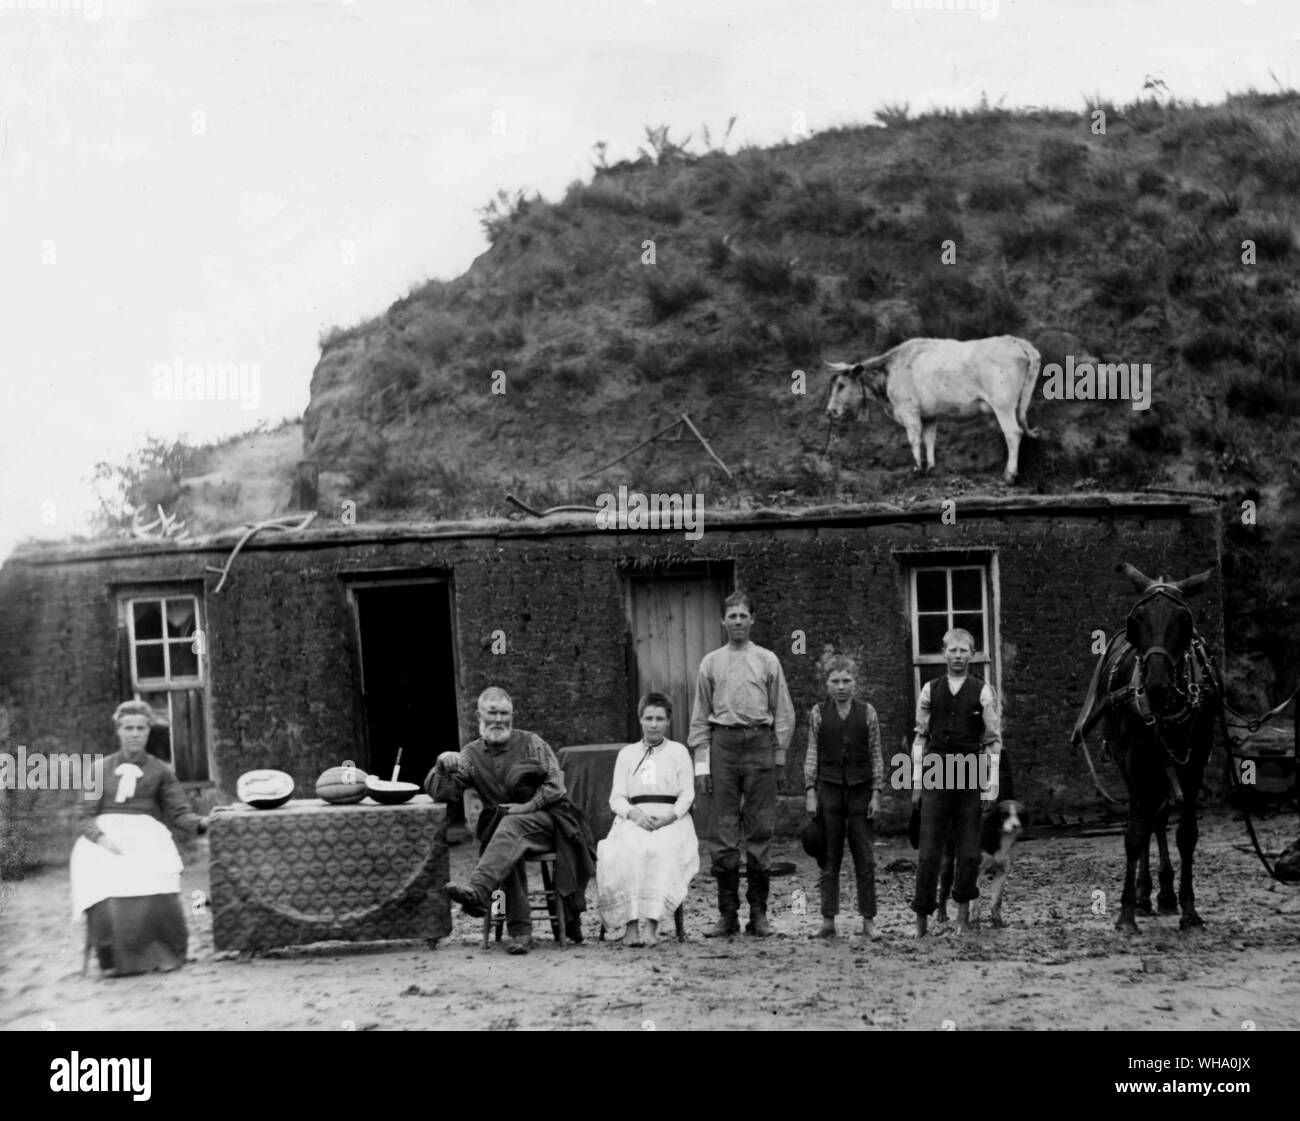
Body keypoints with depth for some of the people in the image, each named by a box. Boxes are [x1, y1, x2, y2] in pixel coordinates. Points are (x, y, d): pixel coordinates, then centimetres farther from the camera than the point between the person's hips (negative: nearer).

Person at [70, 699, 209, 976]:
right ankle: (115, 960, -25)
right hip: (105, 836, 0)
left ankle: (164, 954, -25)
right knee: (104, 886, -34)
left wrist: (202, 823, -12)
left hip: (146, 833, 0)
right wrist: (100, 837, -12)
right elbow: (86, 816, 10)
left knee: (154, 883, -35)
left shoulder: (161, 771, 18)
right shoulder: (101, 769, 18)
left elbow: (179, 813, 11)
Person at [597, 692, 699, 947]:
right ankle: (630, 923, -35)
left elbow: (687, 795, 9)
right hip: (633, 818, 1)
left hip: (670, 818, -1)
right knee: (624, 852, -33)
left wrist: (670, 816, -11)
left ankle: (652, 924, -39)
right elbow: (616, 797, 12)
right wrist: (635, 814, -10)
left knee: (662, 850, -35)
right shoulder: (627, 753, 22)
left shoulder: (678, 751, 19)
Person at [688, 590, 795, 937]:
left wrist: (778, 753, 2)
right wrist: (701, 762, 4)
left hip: (759, 742, -1)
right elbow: (700, 716, 11)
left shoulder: (767, 660, 8)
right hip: (723, 743, 1)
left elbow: (783, 711, 9)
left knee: (760, 830, 1)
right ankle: (727, 914, 6)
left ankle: (758, 912, 9)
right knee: (722, 831, -1)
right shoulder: (710, 663, 11)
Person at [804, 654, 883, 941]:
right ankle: (828, 920, 8)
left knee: (865, 858, 2)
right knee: (829, 858, 3)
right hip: (829, 789, 0)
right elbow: (812, 755, 5)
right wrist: (810, 792, -1)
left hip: (861, 790, 0)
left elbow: (876, 755, 5)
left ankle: (868, 920, 8)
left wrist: (876, 793, 0)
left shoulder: (867, 712, 3)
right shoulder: (818, 713, 3)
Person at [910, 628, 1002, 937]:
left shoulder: (983, 691, 2)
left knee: (969, 850, 4)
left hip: (971, 772, 0)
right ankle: (921, 916, 6)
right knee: (929, 848, 0)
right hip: (935, 774, 1)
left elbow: (993, 739, 2)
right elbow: (920, 736, 9)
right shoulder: (930, 690, 6)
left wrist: (992, 782, -4)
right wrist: (916, 778, 5)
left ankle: (963, 908, 22)